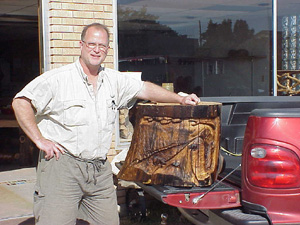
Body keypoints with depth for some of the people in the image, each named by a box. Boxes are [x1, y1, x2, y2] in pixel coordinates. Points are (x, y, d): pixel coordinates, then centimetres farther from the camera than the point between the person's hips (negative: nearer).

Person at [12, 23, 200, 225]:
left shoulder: (114, 80, 11)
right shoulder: (58, 79, -6)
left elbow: (145, 89, 23)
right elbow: (21, 102, -7)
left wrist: (180, 99, 20)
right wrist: (39, 140, -12)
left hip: (100, 170, 6)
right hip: (62, 164, -5)